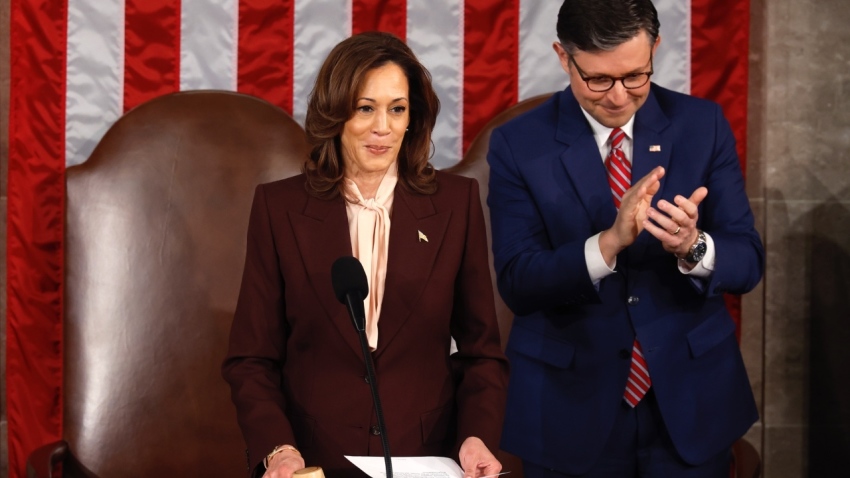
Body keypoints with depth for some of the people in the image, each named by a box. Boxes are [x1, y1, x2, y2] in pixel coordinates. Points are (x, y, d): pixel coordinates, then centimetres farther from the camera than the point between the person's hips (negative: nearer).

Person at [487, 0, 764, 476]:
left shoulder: (703, 125, -2)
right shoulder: (519, 144, -6)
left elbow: (748, 261, -4)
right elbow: (517, 282, -13)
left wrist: (693, 246, -26)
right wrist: (608, 243, -29)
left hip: (691, 402, 1)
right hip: (570, 408, -1)